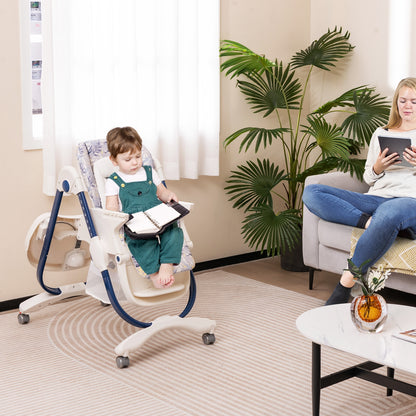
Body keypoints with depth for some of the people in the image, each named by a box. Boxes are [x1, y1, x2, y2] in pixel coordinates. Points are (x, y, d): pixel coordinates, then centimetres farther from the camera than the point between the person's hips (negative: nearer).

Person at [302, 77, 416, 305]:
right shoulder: (381, 133, 26)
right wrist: (377, 168, -1)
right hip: (375, 199, 4)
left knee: (390, 212, -45)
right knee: (311, 192, -18)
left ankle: (344, 287, -38)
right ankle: (371, 223, -33)